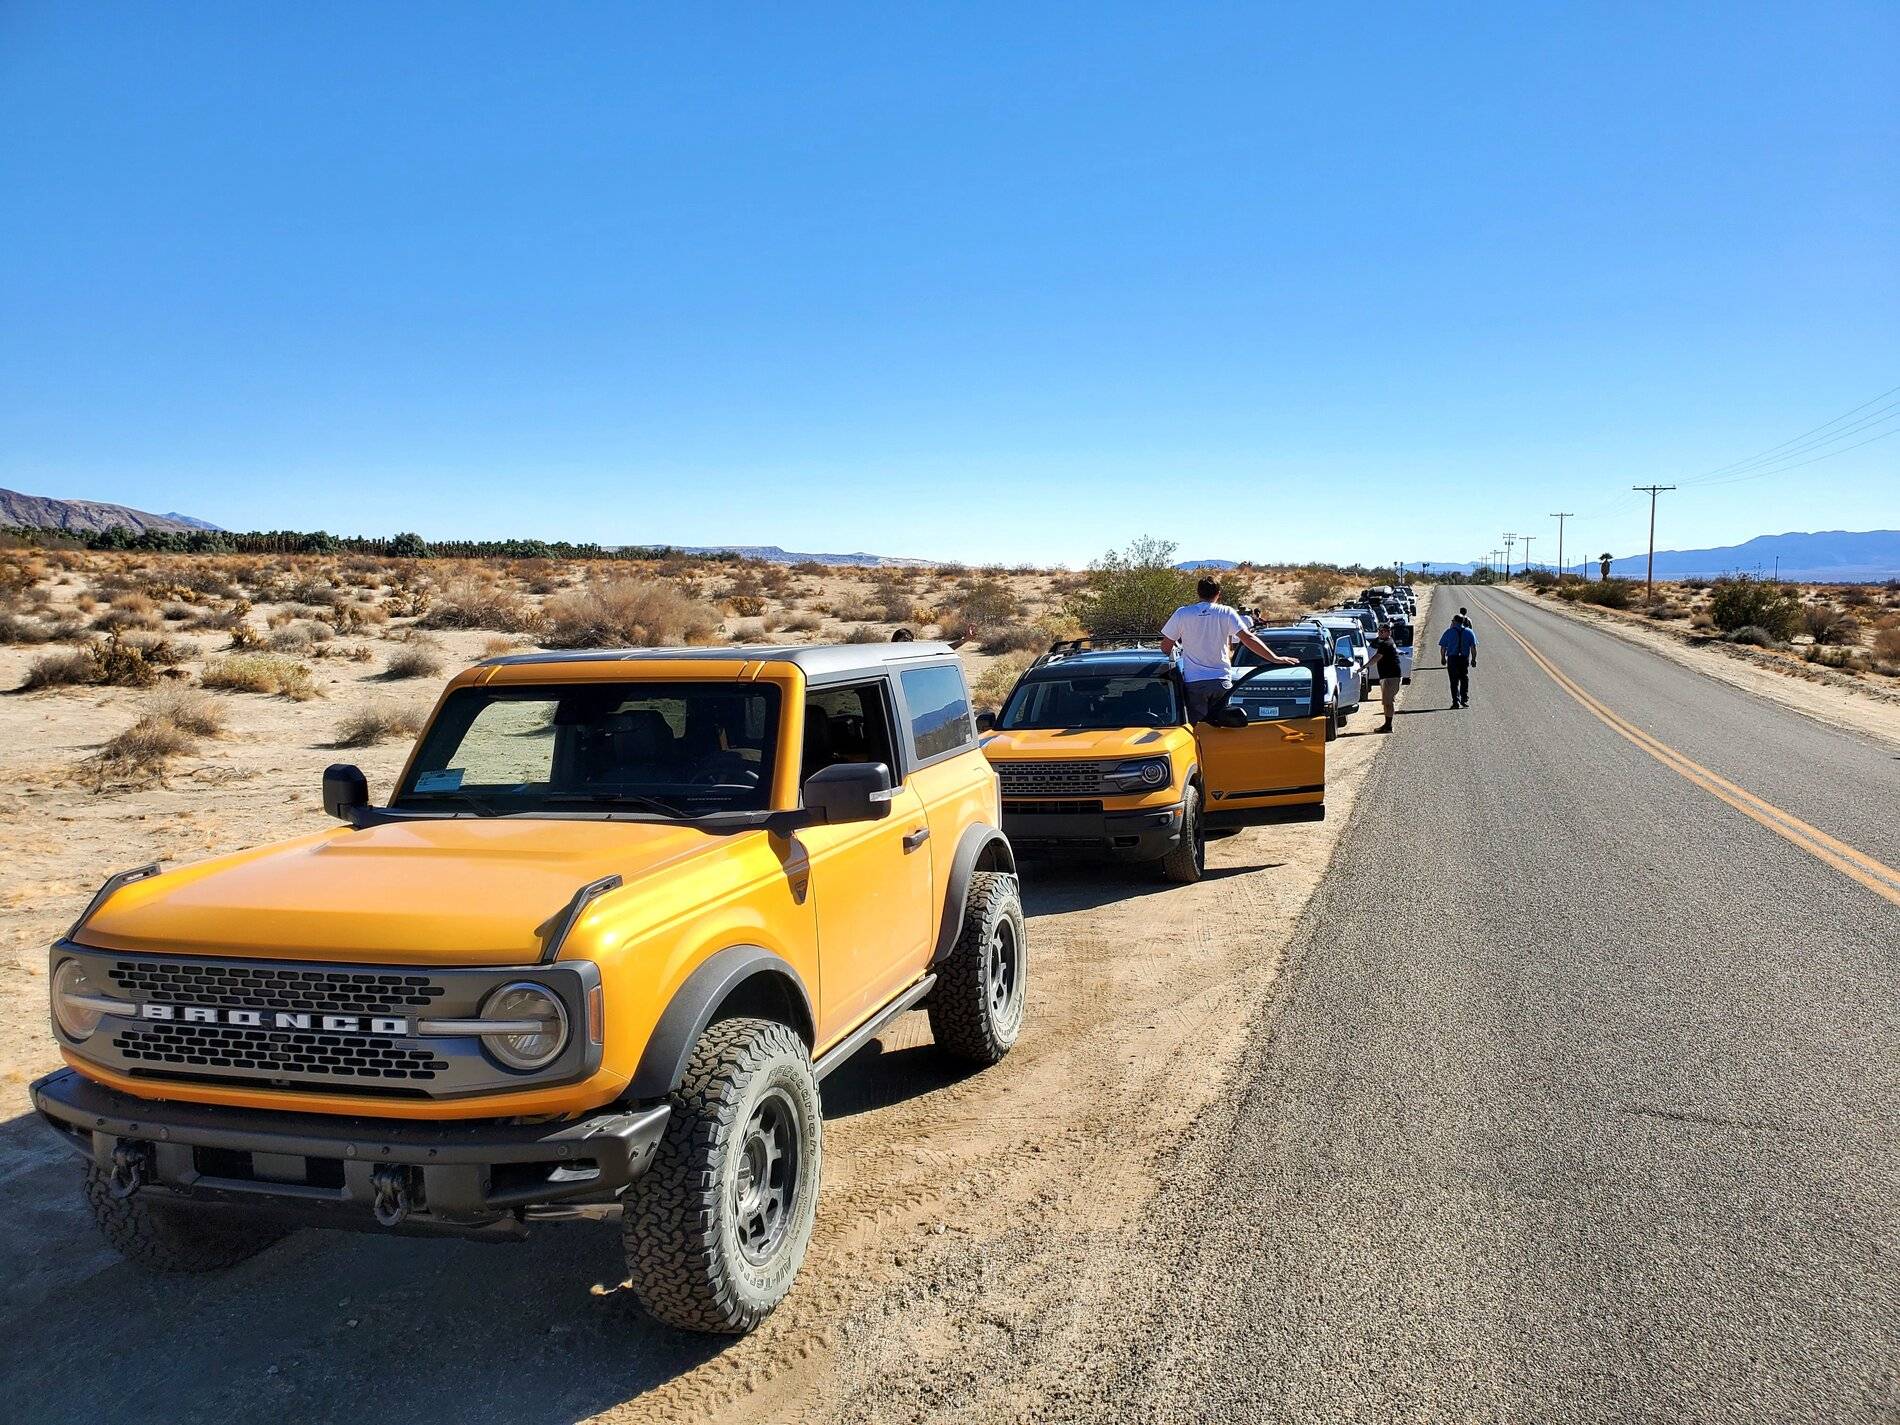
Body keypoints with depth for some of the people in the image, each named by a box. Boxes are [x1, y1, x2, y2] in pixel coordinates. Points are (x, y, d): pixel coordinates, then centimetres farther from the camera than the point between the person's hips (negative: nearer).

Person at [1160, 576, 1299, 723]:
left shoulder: (1182, 614, 0)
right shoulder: (1226, 613, -1)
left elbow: (1165, 647, 3)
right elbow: (1248, 638, -10)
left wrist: (1176, 650, 25)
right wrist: (1275, 658, -10)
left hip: (1193, 682, -1)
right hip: (1221, 681, 1)